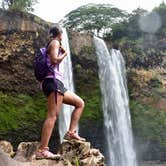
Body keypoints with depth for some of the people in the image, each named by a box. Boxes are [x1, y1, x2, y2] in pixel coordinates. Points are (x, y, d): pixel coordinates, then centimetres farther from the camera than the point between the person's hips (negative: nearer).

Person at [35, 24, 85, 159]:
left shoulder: (53, 44, 28)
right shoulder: (55, 42, 1)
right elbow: (54, 59, -15)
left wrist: (62, 54, 25)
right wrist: (64, 54, 2)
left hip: (57, 83, 10)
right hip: (53, 81, -10)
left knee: (80, 103, 13)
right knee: (52, 115, -19)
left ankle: (71, 132, 3)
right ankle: (42, 150, -25)